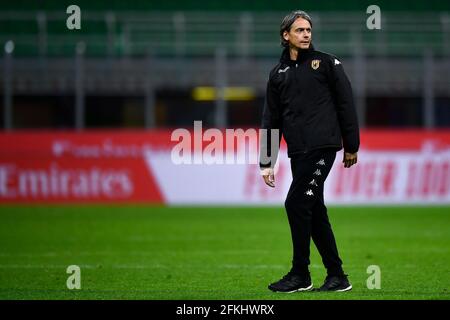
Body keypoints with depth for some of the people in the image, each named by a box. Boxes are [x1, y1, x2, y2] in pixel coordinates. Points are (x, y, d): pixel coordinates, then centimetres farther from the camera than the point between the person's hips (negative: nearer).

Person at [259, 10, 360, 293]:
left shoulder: (327, 63, 4)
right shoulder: (278, 74, 17)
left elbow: (346, 105, 1)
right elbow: (271, 120, 18)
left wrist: (351, 146, -3)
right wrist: (267, 162, 15)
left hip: (322, 147, -6)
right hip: (298, 152, 6)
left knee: (297, 203, -14)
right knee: (315, 213, 6)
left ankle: (300, 274, -7)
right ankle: (337, 276, 12)